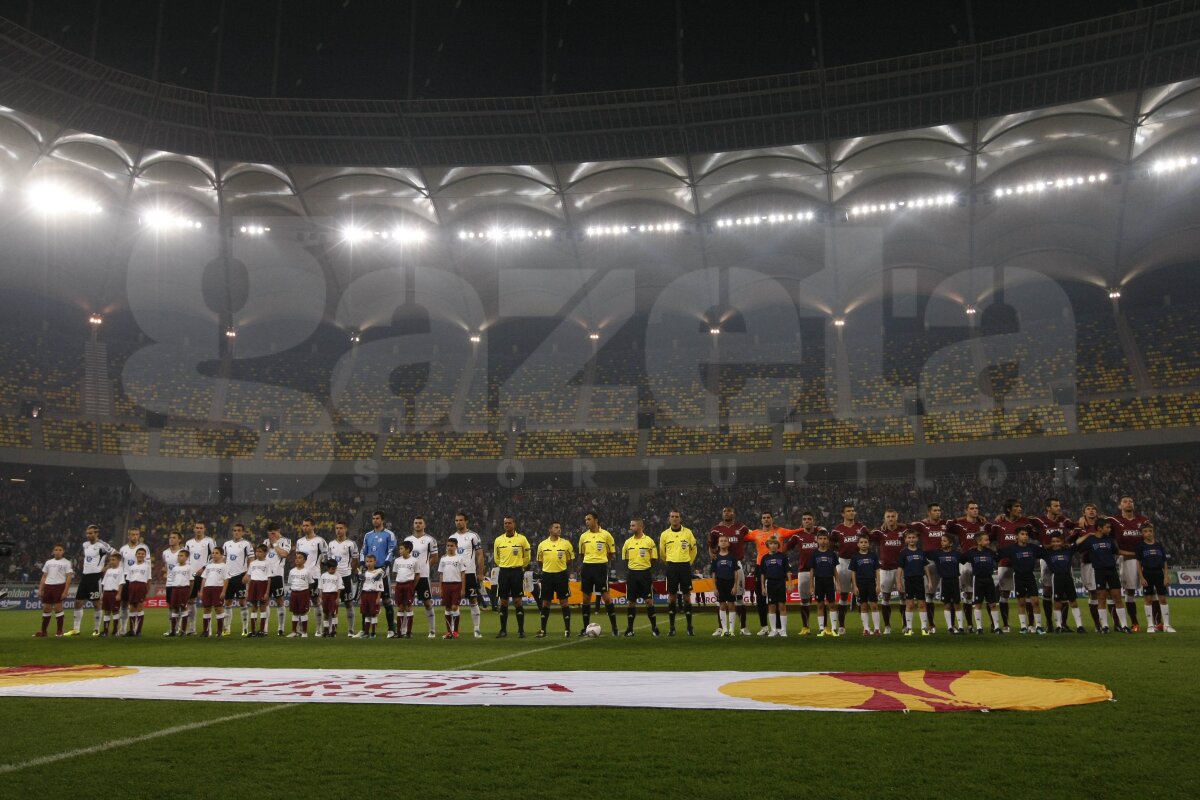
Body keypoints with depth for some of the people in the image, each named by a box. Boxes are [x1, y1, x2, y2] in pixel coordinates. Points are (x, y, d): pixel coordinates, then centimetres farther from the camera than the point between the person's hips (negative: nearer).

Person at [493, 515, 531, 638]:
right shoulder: (498, 540, 5)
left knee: (518, 601, -3)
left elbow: (526, 557, 9)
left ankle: (521, 630, 3)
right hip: (503, 572, 2)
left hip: (517, 572, -2)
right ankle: (503, 630, 11)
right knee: (503, 602, 4)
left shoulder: (522, 539, -2)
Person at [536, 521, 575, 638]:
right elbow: (539, 561, 14)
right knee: (546, 602, 7)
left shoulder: (566, 543, 0)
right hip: (547, 575, 1)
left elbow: (570, 560, 9)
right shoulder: (542, 544, 3)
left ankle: (567, 629, 8)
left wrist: (561, 567, 8)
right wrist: (548, 567, 10)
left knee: (564, 602, 1)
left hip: (561, 575, -1)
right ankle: (543, 630, 16)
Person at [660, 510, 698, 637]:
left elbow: (693, 549, 13)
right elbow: (662, 552, 16)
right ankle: (672, 627, 8)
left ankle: (690, 626, 8)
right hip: (671, 566, 1)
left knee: (686, 596, 1)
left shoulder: (688, 532, 1)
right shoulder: (664, 534, 3)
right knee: (672, 596, 2)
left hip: (685, 566, -1)